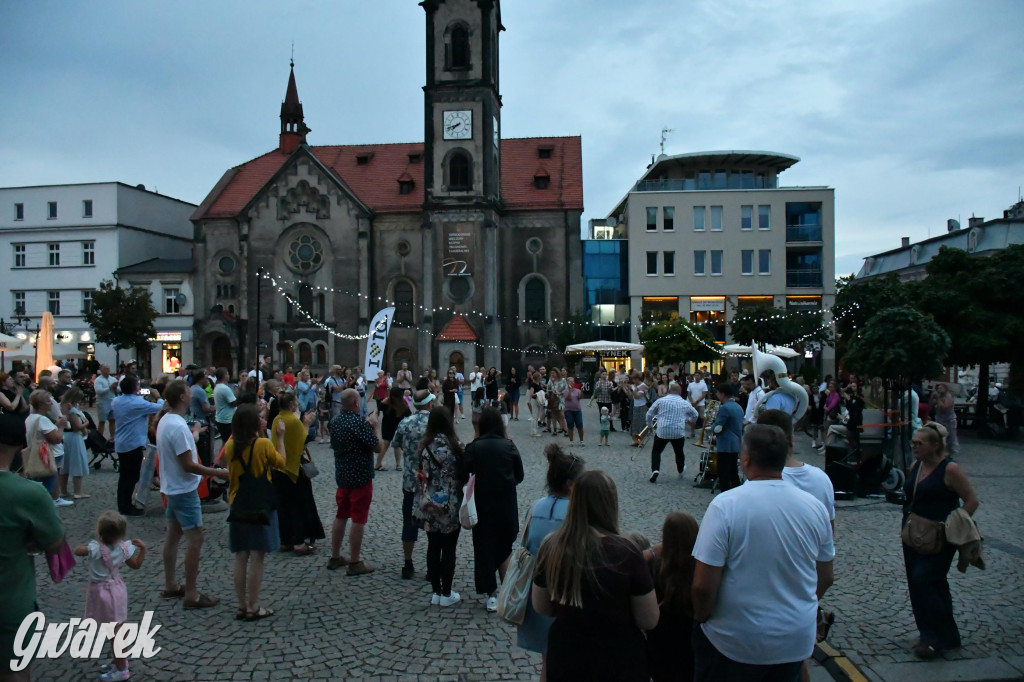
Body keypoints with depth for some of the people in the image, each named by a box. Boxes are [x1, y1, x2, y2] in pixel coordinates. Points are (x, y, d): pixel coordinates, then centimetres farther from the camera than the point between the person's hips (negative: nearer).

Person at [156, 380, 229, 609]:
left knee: (172, 535, 18)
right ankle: (191, 594, 0)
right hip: (184, 490, -10)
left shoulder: (165, 421, 5)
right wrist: (217, 473, -19)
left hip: (172, 487, 10)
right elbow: (188, 465, -25)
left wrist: (192, 433, 29)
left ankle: (170, 585, 29)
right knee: (195, 540, -5)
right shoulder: (178, 427, -26)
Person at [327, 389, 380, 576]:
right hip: (360, 476, -8)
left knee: (341, 515, 18)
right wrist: (374, 427, -2)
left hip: (342, 474, 8)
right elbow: (377, 447, -17)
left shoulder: (335, 421, 3)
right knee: (358, 520, 0)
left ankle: (335, 557, 26)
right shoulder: (359, 422, -21)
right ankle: (355, 563, 5)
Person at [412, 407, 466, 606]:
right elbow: (463, 474, -9)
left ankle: (436, 592, 20)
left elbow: (421, 475, 5)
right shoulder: (454, 446, -15)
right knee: (449, 549, 6)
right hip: (451, 506, -4)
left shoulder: (424, 446, -2)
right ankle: (447, 594, 14)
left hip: (429, 505, 4)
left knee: (433, 548, 12)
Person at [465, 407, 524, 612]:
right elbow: (519, 476, -2)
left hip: (483, 503, -1)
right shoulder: (509, 446, -8)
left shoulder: (473, 448, -11)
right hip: (506, 503, 1)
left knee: (484, 548, 10)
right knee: (505, 546, 18)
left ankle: (492, 594, 12)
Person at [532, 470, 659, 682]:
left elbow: (541, 607, 2)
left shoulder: (551, 547, -11)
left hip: (564, 659, 3)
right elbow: (649, 621, -13)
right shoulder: (625, 553, -22)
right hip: (618, 663, -3)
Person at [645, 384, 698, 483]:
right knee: (679, 452, 24)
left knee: (656, 451, 12)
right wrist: (691, 422, 44)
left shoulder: (661, 401, -2)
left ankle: (655, 470, -8)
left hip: (662, 431, -2)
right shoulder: (685, 403, 5)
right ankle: (681, 472, 37)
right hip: (679, 432, 2)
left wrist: (650, 425, 22)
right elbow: (695, 415, 22)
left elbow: (649, 414, 3)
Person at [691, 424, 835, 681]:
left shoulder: (725, 505, -20)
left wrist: (701, 617, -1)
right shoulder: (815, 507, -6)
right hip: (797, 641, 4)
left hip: (734, 643, -4)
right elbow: (825, 578, 7)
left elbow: (703, 586, -20)